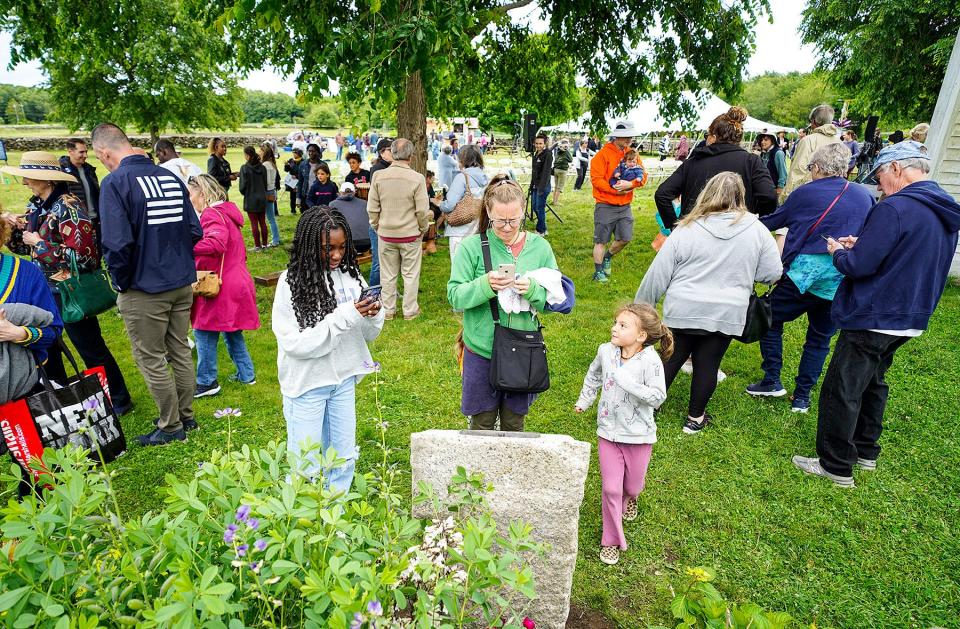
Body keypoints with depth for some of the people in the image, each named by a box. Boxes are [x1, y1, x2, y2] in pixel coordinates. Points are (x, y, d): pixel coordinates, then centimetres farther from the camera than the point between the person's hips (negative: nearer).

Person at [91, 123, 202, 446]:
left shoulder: (115, 182, -14)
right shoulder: (170, 177, 4)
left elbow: (117, 244, -21)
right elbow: (195, 230, 6)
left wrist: (121, 284, -7)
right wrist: (180, 264, 15)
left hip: (145, 289, -6)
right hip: (182, 284, 6)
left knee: (151, 360, 8)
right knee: (181, 352, 17)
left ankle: (171, 426, 20)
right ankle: (186, 416, 31)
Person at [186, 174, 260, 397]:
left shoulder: (212, 214, -13)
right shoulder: (227, 212, 17)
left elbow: (217, 243, -33)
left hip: (221, 287, -10)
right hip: (237, 283, 10)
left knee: (204, 332, 1)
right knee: (232, 331, 19)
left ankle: (206, 382, 9)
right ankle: (246, 374, 26)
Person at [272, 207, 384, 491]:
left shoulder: (350, 274, -3)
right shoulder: (292, 282, -15)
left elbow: (368, 334, 3)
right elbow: (294, 343, -21)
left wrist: (373, 316, -20)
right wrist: (344, 317, -27)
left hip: (344, 379, 5)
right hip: (306, 384, -4)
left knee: (344, 457, 18)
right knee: (305, 463, 10)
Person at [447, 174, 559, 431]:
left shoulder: (540, 247, -2)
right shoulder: (471, 246, -9)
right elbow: (455, 296, -11)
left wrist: (532, 289, -23)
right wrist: (485, 285, -28)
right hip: (481, 352, -2)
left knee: (514, 424, 20)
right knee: (482, 424, 15)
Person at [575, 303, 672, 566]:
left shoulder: (650, 360, -21)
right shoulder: (606, 351, -8)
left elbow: (658, 397, -24)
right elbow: (593, 376, 11)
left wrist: (628, 382, -33)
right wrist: (584, 401, 18)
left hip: (638, 435, -2)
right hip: (608, 431, 2)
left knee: (632, 485, 18)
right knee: (611, 488, 4)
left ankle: (629, 499, 56)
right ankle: (611, 540, 22)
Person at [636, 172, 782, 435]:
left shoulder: (687, 229, -9)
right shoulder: (757, 230, -4)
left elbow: (658, 274, -5)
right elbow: (772, 273, 3)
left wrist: (642, 307, 6)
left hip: (683, 311, 0)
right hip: (726, 314, 1)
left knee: (671, 359, 13)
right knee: (707, 365, 13)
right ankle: (695, 418, 26)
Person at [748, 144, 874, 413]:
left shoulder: (805, 193, 0)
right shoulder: (865, 195, 9)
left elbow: (774, 221, 13)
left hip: (803, 273, -4)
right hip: (842, 283, 4)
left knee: (771, 320, 14)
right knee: (820, 337, 14)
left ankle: (772, 381, 11)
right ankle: (802, 397, 18)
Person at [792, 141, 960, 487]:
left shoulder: (894, 208, -20)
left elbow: (860, 265, -22)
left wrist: (838, 252, -1)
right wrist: (861, 245, 8)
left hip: (873, 318, -9)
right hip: (910, 319, 9)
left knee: (841, 390, 1)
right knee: (873, 382, 23)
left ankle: (836, 466, 11)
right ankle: (866, 452, 36)